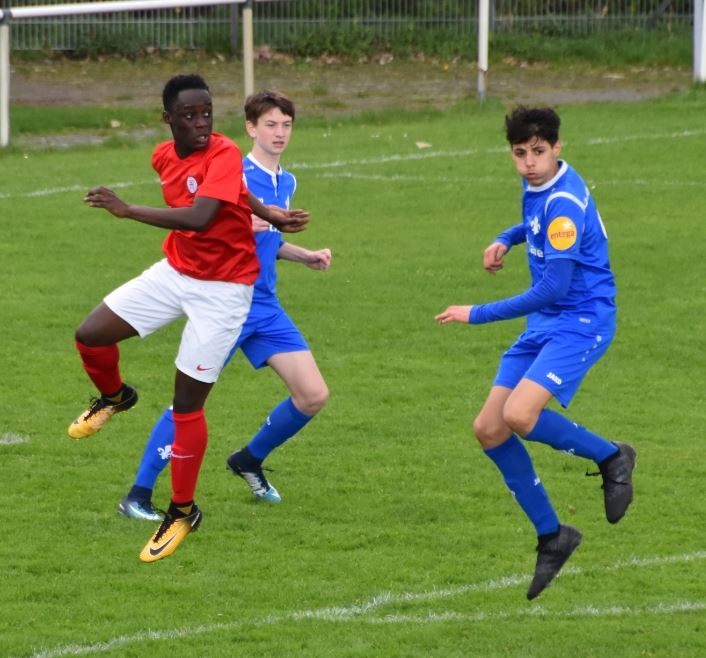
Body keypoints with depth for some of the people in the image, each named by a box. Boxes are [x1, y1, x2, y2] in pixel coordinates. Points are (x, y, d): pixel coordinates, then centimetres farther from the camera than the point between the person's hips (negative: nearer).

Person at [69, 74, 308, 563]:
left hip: (223, 288, -6)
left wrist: (127, 210, -36)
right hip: (176, 272, 6)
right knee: (90, 337, -5)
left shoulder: (225, 155, -23)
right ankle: (114, 397, 30)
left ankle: (182, 512, 12)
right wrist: (270, 215, 10)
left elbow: (199, 217, -38)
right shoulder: (164, 157, 0)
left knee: (187, 404, -4)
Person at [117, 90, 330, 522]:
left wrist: (305, 256, 11)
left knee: (314, 395, 2)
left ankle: (250, 460, 24)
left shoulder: (287, 183, 12)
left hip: (266, 308, 7)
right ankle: (139, 495, 0)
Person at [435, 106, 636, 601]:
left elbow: (552, 289, -24)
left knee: (519, 416, -28)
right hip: (544, 324, 9)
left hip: (582, 322, -9)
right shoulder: (539, 187, 7)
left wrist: (477, 315, -18)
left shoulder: (565, 203, -22)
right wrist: (506, 240, 13)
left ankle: (611, 456, -3)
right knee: (489, 430, 1)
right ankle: (551, 536, 13)